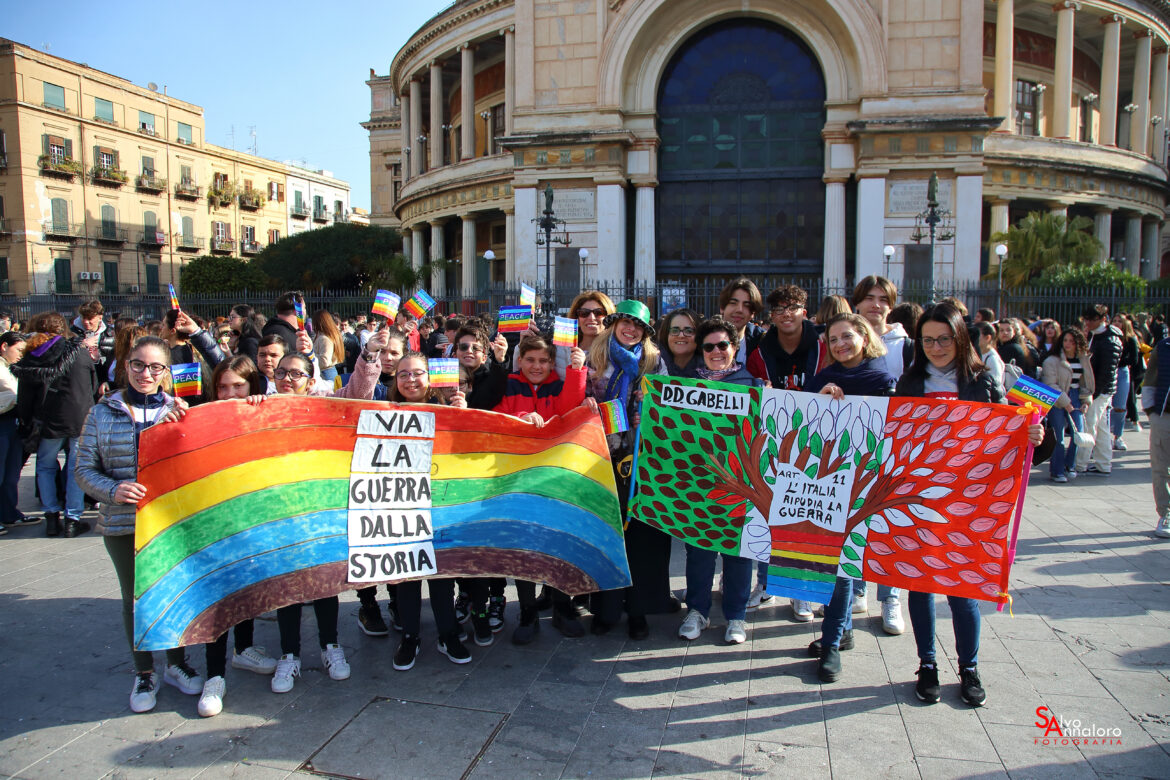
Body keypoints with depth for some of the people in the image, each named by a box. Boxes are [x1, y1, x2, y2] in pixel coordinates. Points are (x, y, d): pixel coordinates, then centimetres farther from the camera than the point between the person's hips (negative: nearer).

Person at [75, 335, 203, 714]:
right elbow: (85, 470, 1)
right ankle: (144, 673, 27)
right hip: (123, 524, 0)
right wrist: (113, 490, -18)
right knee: (135, 596, 10)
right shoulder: (102, 414, 2)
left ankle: (177, 663, 30)